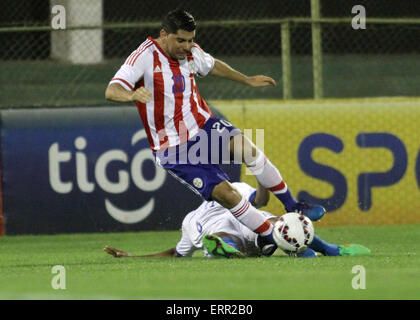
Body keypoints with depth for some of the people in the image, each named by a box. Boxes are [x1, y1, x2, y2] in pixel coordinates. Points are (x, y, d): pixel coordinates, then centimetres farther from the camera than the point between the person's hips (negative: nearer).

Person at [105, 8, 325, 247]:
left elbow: (212, 66, 27)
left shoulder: (191, 52, 3)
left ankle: (292, 205, -10)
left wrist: (248, 80, 34)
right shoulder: (145, 57, -17)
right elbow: (111, 91, -27)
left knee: (248, 148, -25)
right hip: (175, 151, -5)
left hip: (204, 127, 5)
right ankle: (272, 238, -6)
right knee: (224, 193, -19)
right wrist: (133, 95, -49)